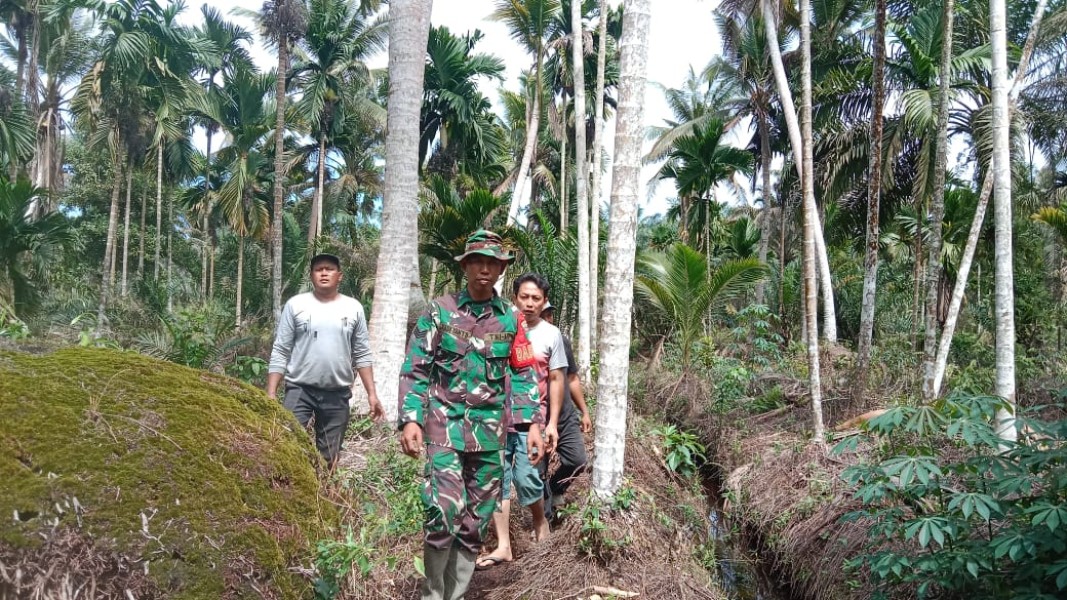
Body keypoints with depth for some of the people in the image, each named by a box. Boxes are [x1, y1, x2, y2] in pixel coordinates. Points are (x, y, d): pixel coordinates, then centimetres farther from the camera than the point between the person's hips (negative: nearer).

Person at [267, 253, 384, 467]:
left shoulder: (353, 308, 4)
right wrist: (271, 394, -7)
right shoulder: (295, 305, -1)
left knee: (328, 458, 9)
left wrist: (372, 394, 2)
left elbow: (362, 355, 7)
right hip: (299, 390, -2)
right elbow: (280, 353, -1)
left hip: (338, 394, 2)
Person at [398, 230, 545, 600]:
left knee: (476, 521, 9)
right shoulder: (439, 312, 2)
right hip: (445, 425, -3)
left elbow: (523, 375, 9)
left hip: (491, 431, 3)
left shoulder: (512, 319, 7)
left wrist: (533, 423, -2)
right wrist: (411, 419, -12)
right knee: (443, 511, -15)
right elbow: (415, 370, 0)